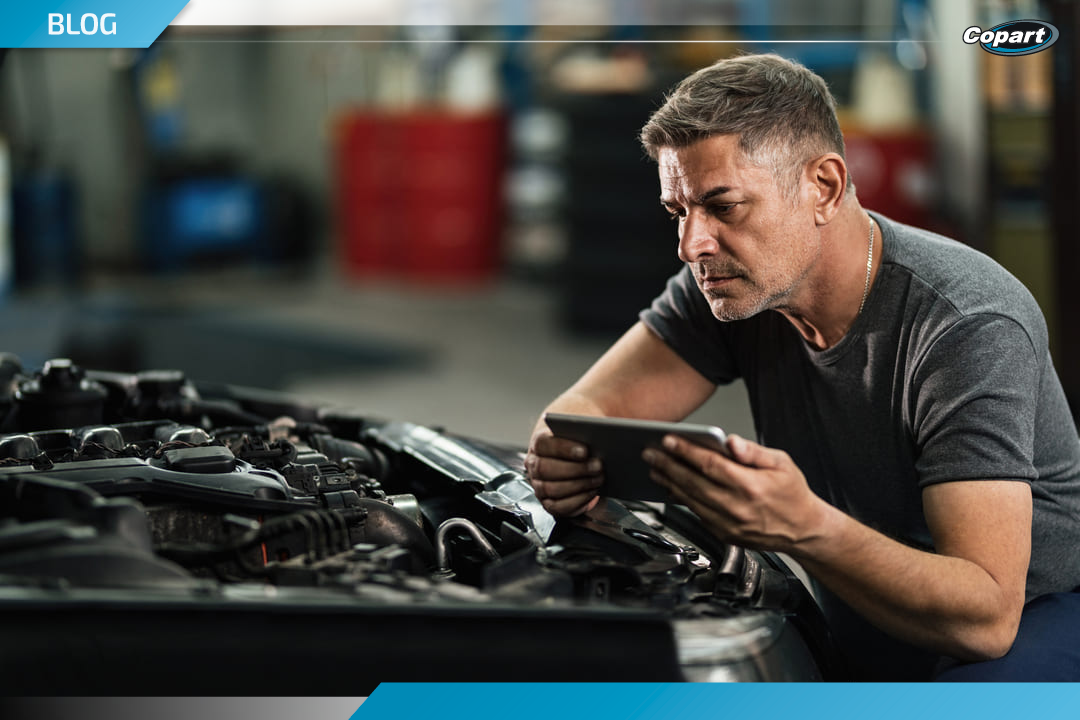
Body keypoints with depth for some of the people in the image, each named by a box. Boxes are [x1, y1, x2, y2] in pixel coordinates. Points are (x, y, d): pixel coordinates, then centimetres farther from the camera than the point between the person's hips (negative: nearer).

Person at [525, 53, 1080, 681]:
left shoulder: (970, 329, -28)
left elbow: (985, 615, -34)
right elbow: (584, 411, -6)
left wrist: (804, 528, -51)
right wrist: (566, 466, -32)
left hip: (1030, 618, -5)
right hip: (865, 617, 5)